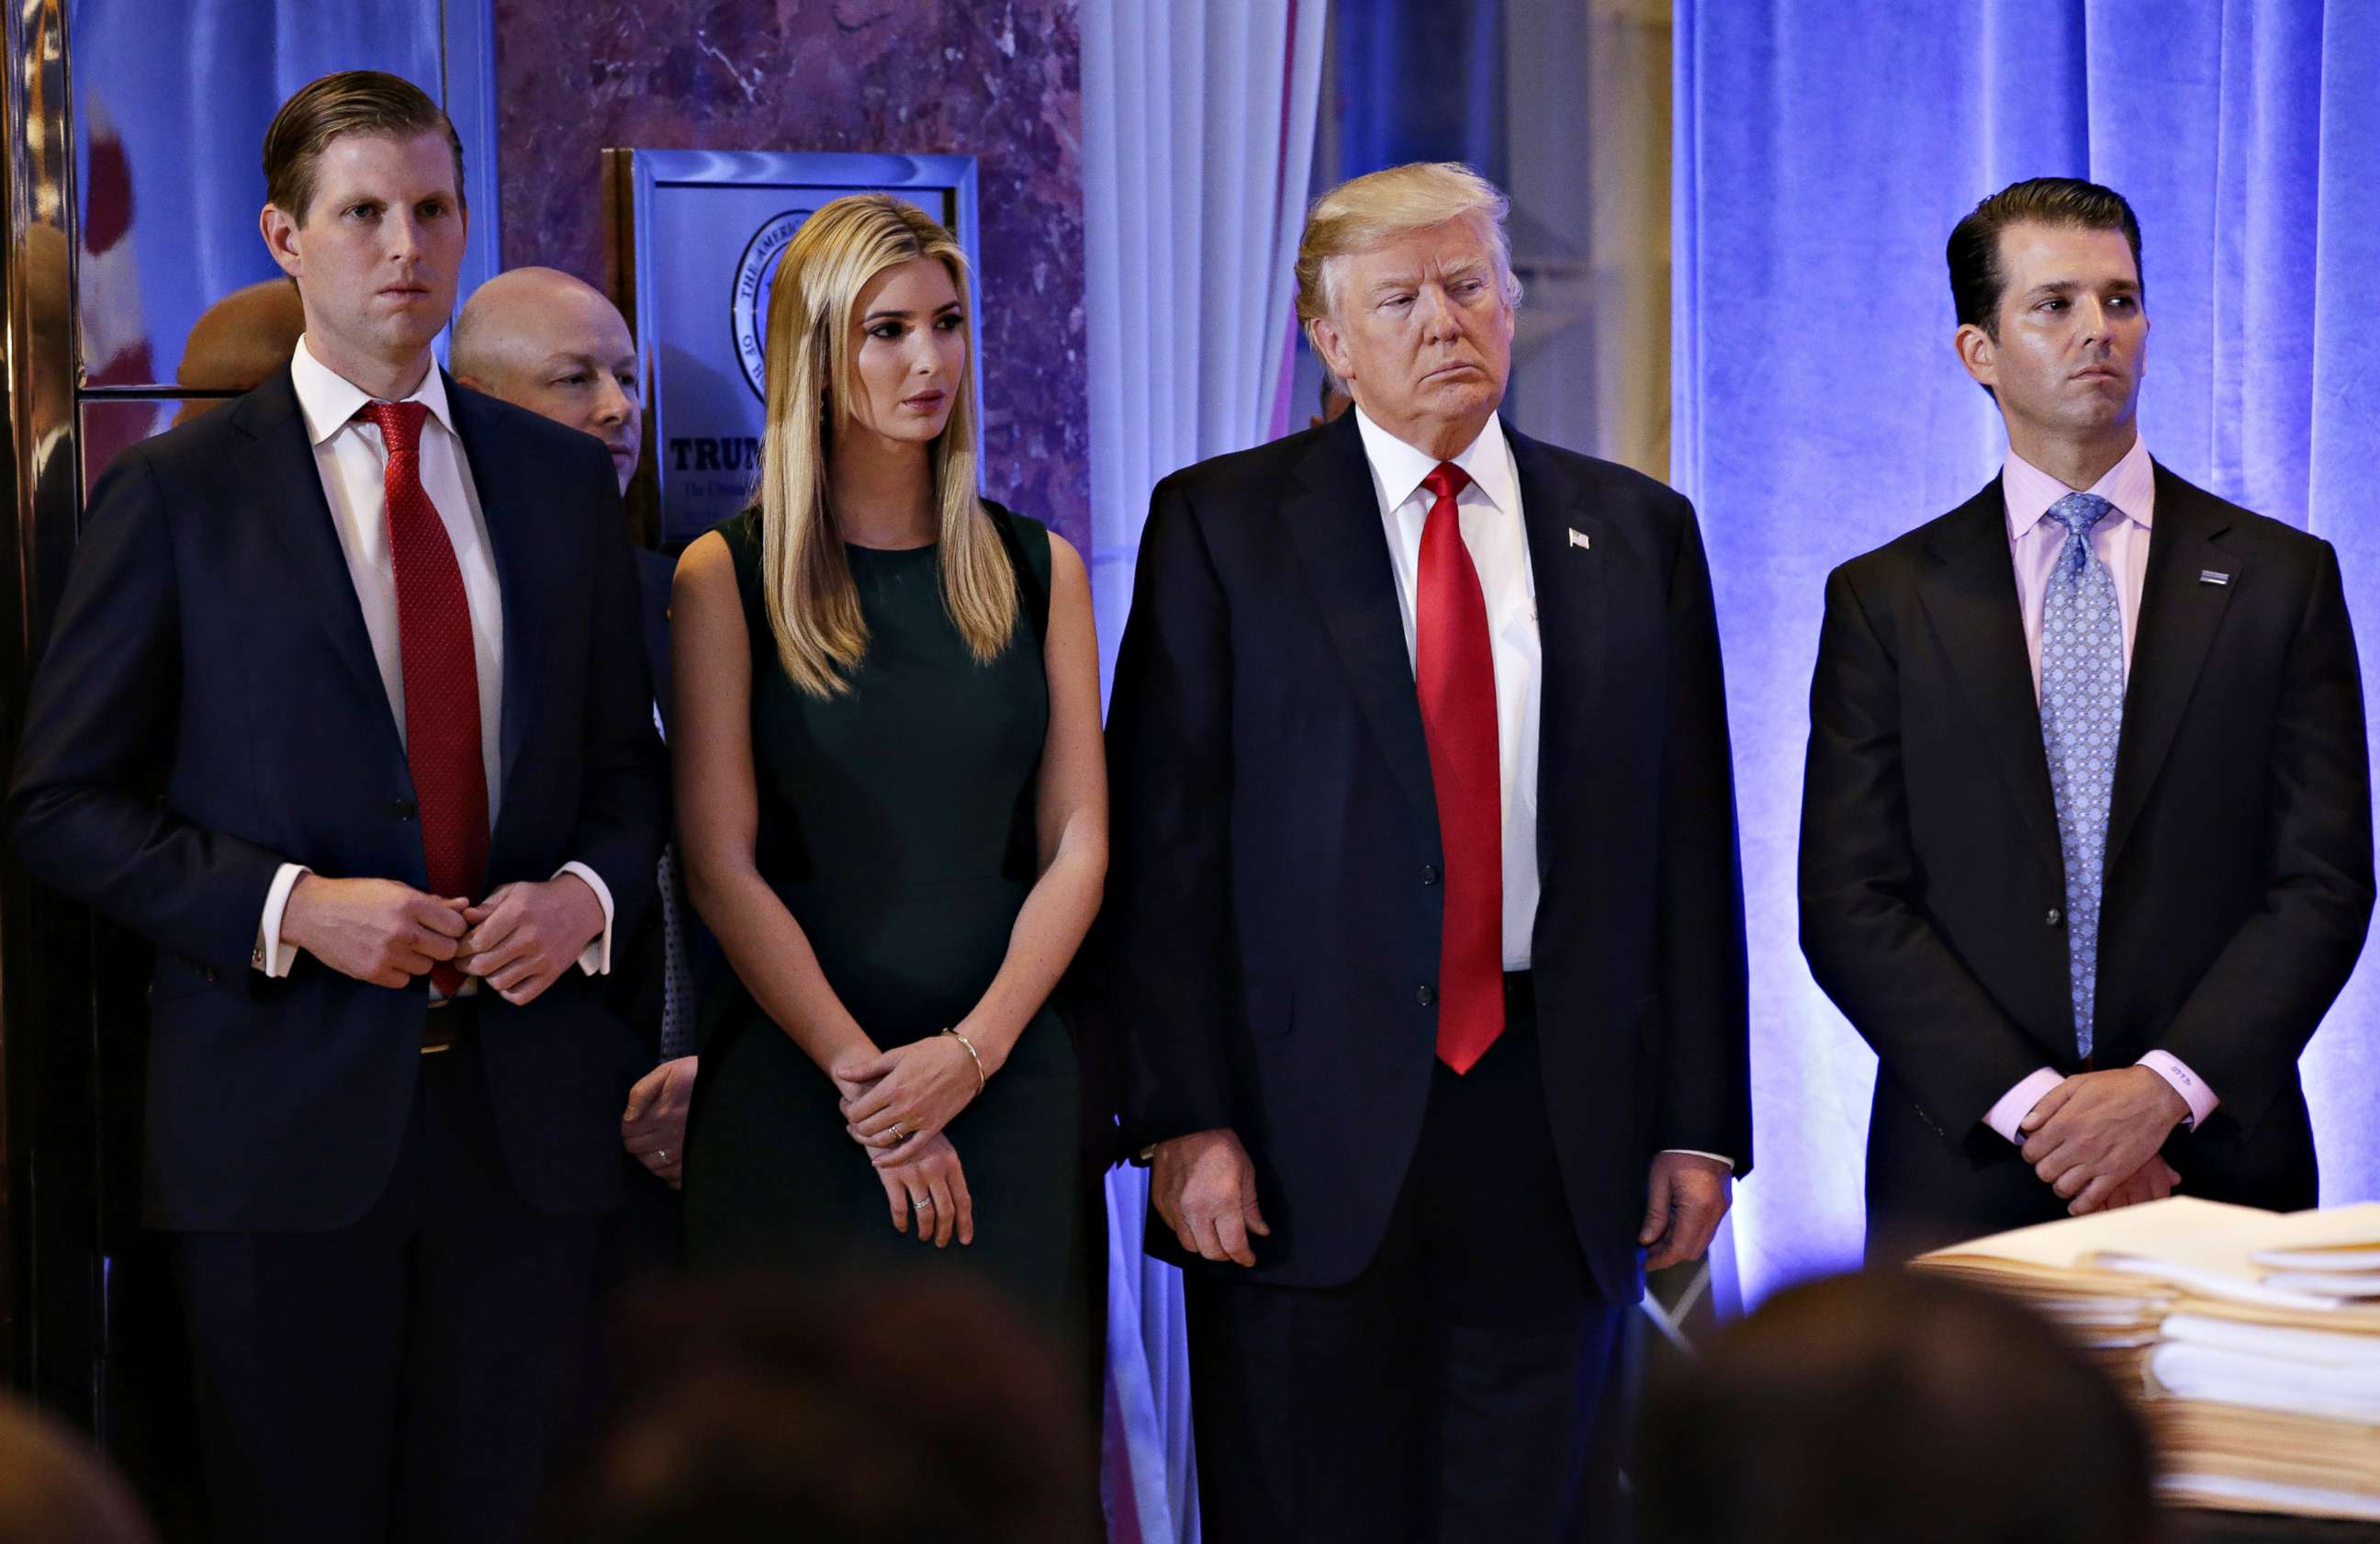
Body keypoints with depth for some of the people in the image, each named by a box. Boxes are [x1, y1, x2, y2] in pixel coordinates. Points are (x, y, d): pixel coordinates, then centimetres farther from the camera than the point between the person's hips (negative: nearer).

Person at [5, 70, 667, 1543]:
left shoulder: (565, 480, 11)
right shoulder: (177, 493, 0)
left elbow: (630, 764, 15)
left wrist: (588, 894, -7)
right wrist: (289, 907, -15)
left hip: (528, 1104, 3)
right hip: (287, 1106, -3)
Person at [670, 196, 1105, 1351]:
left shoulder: (1039, 571, 9)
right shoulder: (730, 576, 0)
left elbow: (1076, 845, 5)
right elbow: (720, 865, -5)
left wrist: (971, 1051, -9)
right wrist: (860, 1077, -12)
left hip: (1007, 1077, 2)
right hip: (794, 1083, -2)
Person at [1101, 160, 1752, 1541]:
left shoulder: (1637, 533, 10)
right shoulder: (1222, 525, 3)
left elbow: (1691, 842, 9)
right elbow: (1164, 843, -2)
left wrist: (1701, 1125, 4)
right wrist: (1184, 1120, -9)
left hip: (1557, 1124, 2)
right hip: (1308, 1129, -2)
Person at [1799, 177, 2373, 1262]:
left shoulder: (2281, 579, 6)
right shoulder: (1884, 600, 6)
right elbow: (1848, 903, -1)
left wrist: (2167, 1088, -12)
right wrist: (2024, 1103, -12)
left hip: (2213, 1165, 0)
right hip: (1963, 1170, 0)